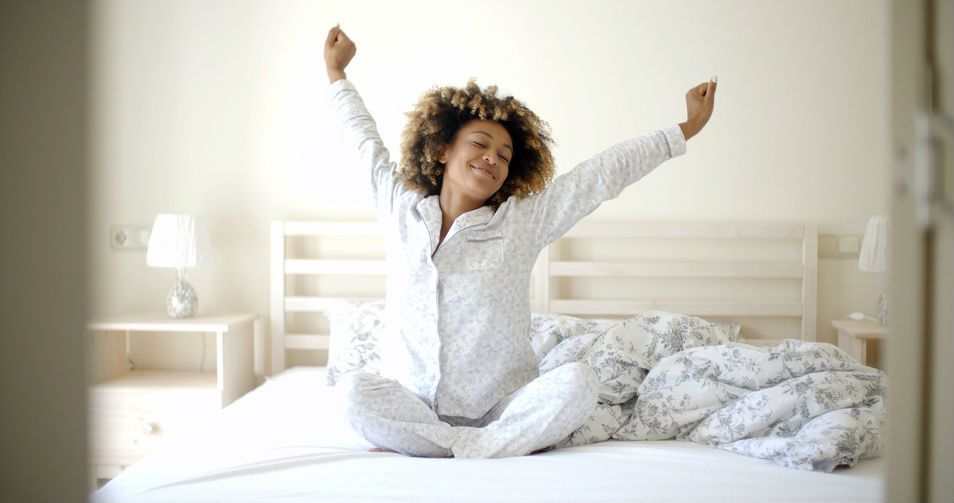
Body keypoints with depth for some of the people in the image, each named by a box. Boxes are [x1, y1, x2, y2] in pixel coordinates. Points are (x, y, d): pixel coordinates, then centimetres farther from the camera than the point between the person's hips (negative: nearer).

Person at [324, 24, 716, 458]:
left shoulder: (523, 220, 2)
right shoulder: (401, 208, 7)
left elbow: (607, 173, 2)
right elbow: (366, 141, 22)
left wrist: (687, 129, 5)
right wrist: (336, 72, 34)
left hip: (500, 408, 0)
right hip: (415, 407, 1)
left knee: (577, 381, -27)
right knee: (355, 390, -30)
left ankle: (451, 450, -25)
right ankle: (505, 445, -23)